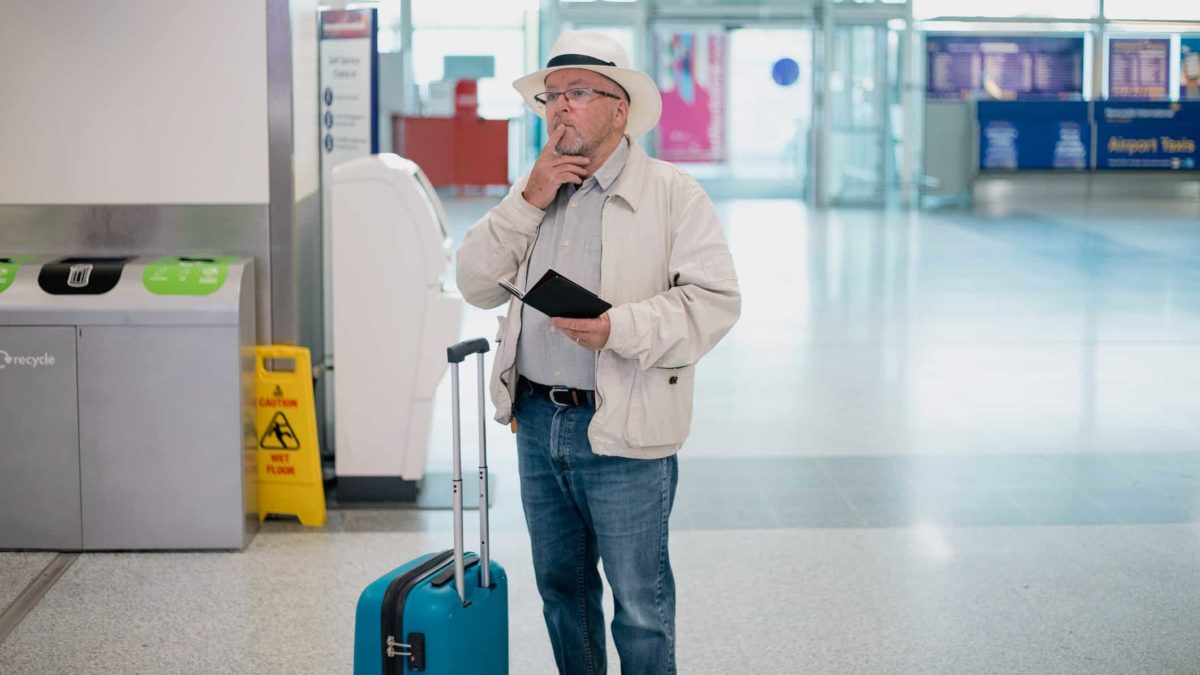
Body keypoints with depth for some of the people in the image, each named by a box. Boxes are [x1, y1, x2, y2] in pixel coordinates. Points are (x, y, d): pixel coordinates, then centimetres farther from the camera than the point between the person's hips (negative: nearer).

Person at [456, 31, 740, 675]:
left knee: (640, 603, 2)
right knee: (561, 586, 18)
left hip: (623, 433, -6)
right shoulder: (532, 191, 12)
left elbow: (714, 299, -14)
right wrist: (526, 203, -7)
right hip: (536, 422, 6)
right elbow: (476, 283, 5)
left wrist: (618, 328, -26)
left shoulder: (672, 193, -5)